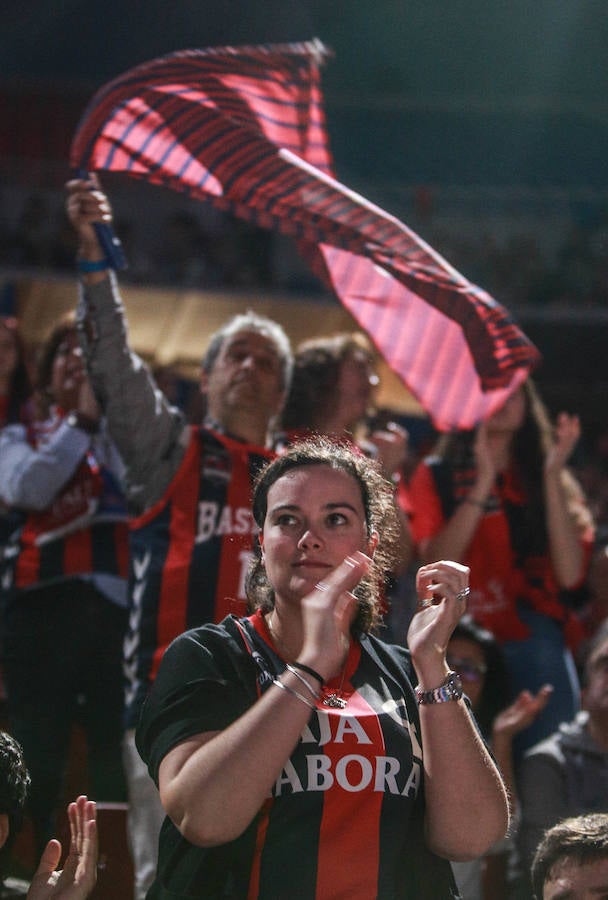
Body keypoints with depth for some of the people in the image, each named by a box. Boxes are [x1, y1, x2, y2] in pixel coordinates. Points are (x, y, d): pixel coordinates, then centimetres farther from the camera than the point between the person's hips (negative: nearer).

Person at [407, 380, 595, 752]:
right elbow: (436, 563, -7)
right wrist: (484, 481, -9)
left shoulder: (546, 480, 16)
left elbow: (570, 575, 1)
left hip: (537, 645, 2)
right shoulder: (437, 475, 10)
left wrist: (552, 477, -2)